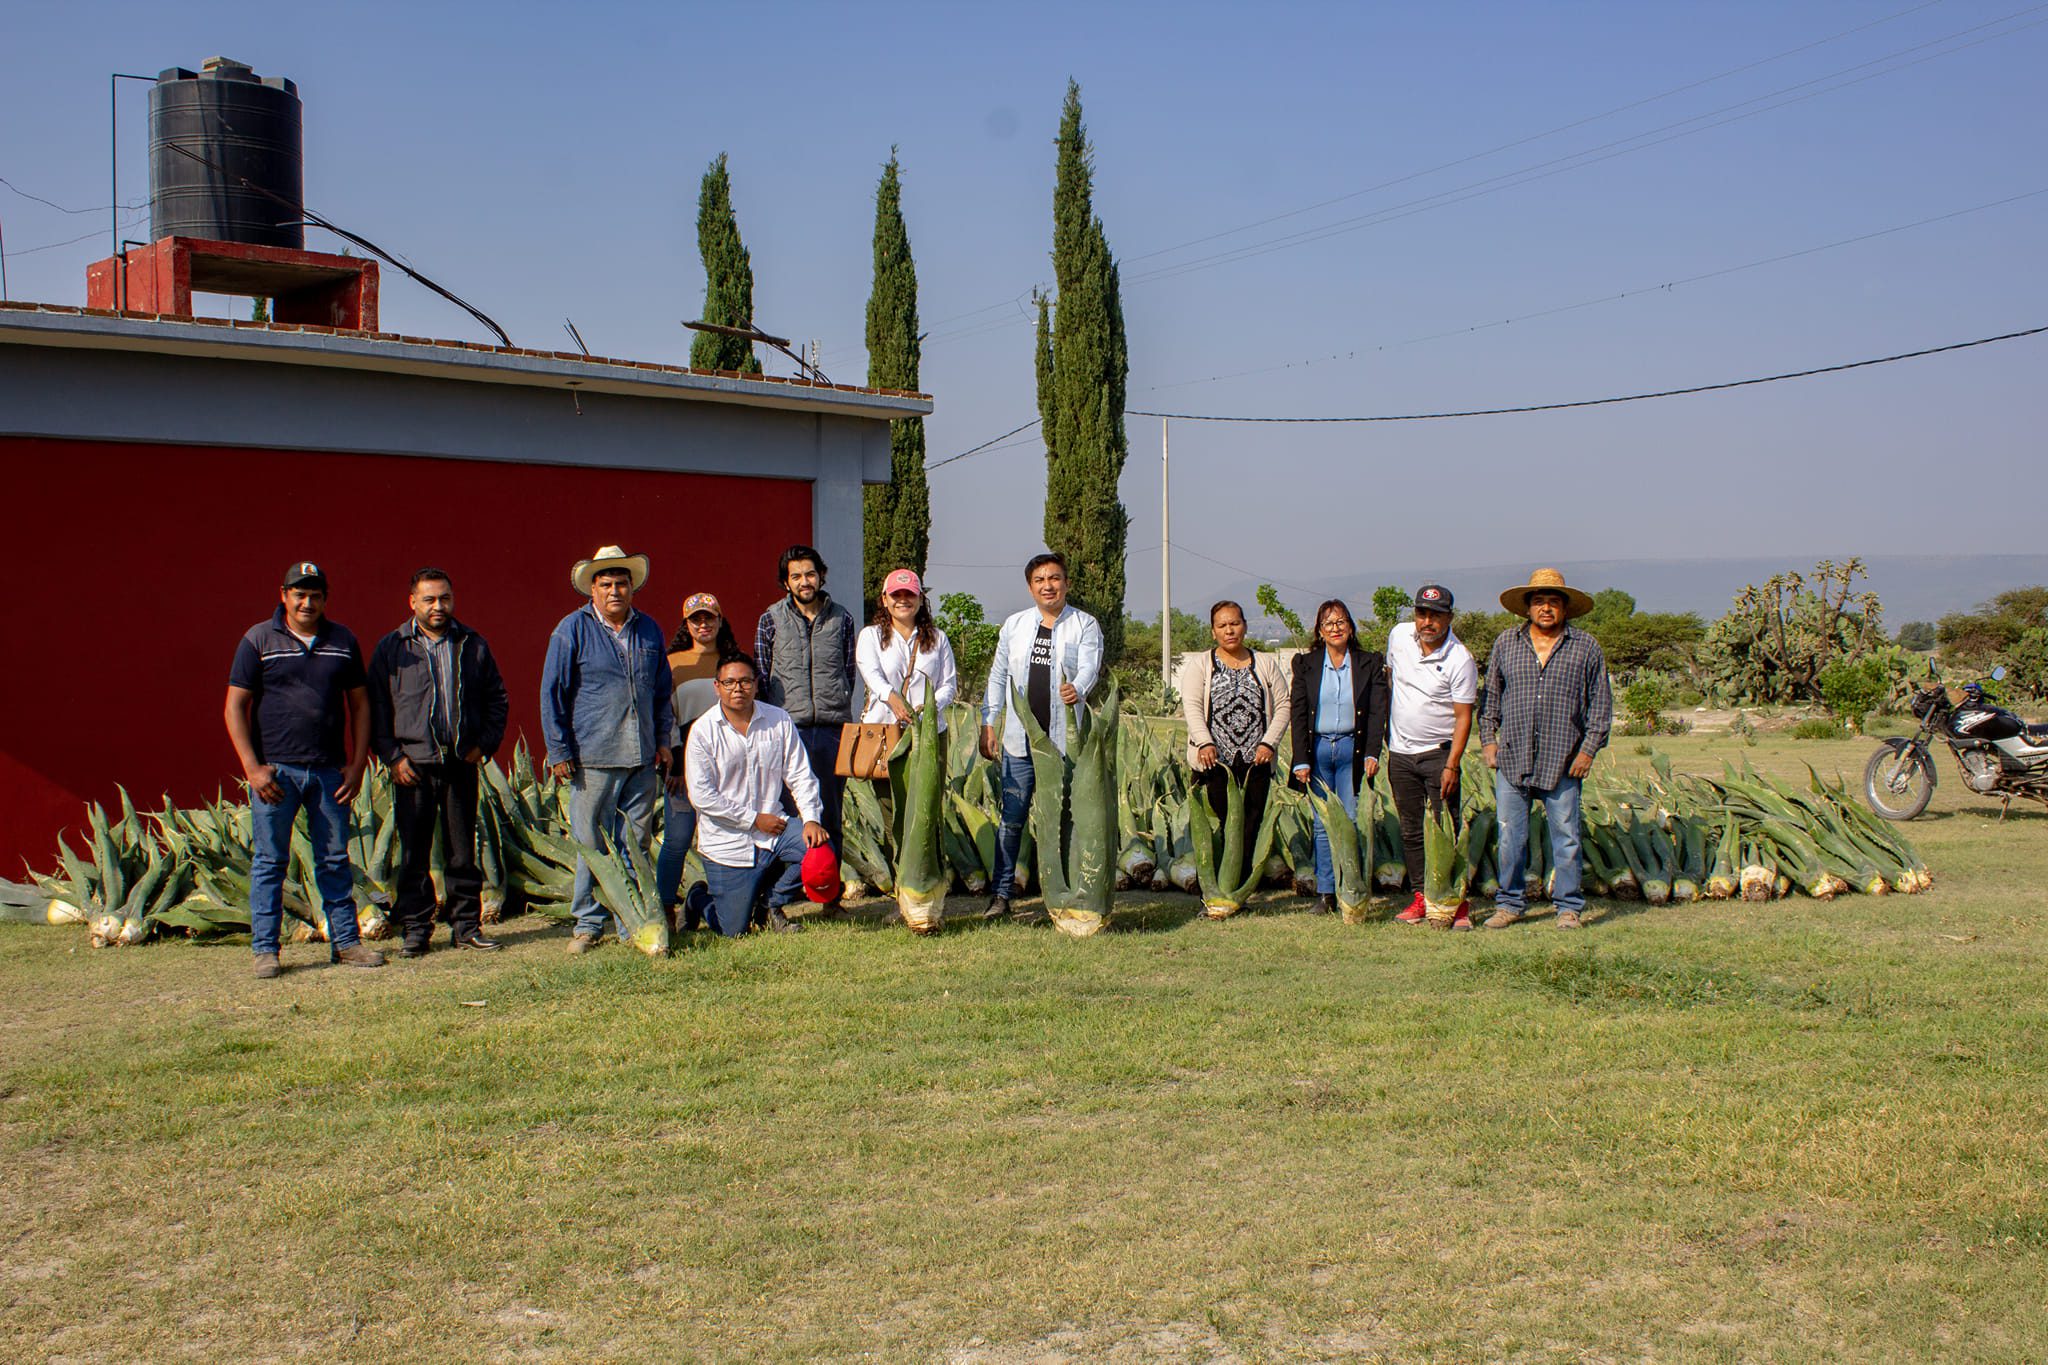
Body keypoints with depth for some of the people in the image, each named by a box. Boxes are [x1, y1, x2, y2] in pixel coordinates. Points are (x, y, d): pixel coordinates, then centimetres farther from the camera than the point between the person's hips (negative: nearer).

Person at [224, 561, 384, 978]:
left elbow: (359, 703, 13)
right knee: (269, 861, 1)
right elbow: (235, 707, -1)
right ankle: (265, 950, 8)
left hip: (330, 770, 3)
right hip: (275, 769, -3)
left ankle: (346, 941, 14)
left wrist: (358, 764, 4)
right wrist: (252, 768, -9)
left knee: (334, 860, 8)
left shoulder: (343, 641, 9)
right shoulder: (259, 640, 0)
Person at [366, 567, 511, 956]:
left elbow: (497, 698, 15)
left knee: (463, 851, 6)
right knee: (413, 854, 2)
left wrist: (485, 744, 3)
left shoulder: (473, 645, 9)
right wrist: (393, 757, -5)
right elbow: (377, 709, 3)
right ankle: (415, 929, 10)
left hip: (461, 763, 2)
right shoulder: (391, 649, 3)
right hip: (413, 766, -2)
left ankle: (467, 926, 14)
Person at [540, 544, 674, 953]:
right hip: (593, 758, -4)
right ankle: (588, 923, 9)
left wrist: (663, 739, 15)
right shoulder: (573, 630, -2)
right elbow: (552, 693, -1)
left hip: (643, 758, 4)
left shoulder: (648, 630, 12)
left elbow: (662, 690, 22)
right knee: (592, 844, 0)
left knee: (636, 843, 7)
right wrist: (559, 751, -5)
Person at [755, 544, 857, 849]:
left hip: (833, 727, 2)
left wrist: (838, 709, 9)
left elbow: (848, 673, 14)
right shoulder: (771, 619, 4)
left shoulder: (841, 618, 8)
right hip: (788, 729, -1)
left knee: (830, 814, 8)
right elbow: (760, 676, 7)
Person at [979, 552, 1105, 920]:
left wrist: (1077, 689, -36)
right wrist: (988, 723, 9)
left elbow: (1089, 667, -14)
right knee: (1012, 818, 2)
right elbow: (998, 676, 15)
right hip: (1019, 739, 2)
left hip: (1065, 741, -2)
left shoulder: (1085, 625, 1)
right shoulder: (1014, 625, 11)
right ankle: (1001, 894, 9)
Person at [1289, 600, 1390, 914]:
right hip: (1317, 749, 1)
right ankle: (1325, 893, 10)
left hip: (1352, 749, -1)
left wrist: (1372, 753, -12)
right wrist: (1301, 761, -6)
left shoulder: (1370, 663, 3)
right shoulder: (1306, 664, 4)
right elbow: (1297, 714, 1)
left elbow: (1377, 711, -1)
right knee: (1322, 824, 5)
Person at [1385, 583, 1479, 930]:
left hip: (1439, 752, -5)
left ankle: (1458, 901, -3)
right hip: (1400, 752, 5)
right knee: (1411, 831, 8)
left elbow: (1463, 717, -13)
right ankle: (1420, 897, 15)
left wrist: (1452, 765, -18)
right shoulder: (1399, 636, 1)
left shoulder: (1460, 660, -14)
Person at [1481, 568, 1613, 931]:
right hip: (1512, 759, 2)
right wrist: (1488, 739, 7)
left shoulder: (1586, 647, 4)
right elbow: (1491, 696, 16)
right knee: (1510, 836, 5)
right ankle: (1509, 904, 16)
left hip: (1563, 763, -2)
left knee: (1566, 837, 2)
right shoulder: (1506, 644, 10)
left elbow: (1600, 702, 5)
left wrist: (1589, 749, -2)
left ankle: (1569, 907, 12)